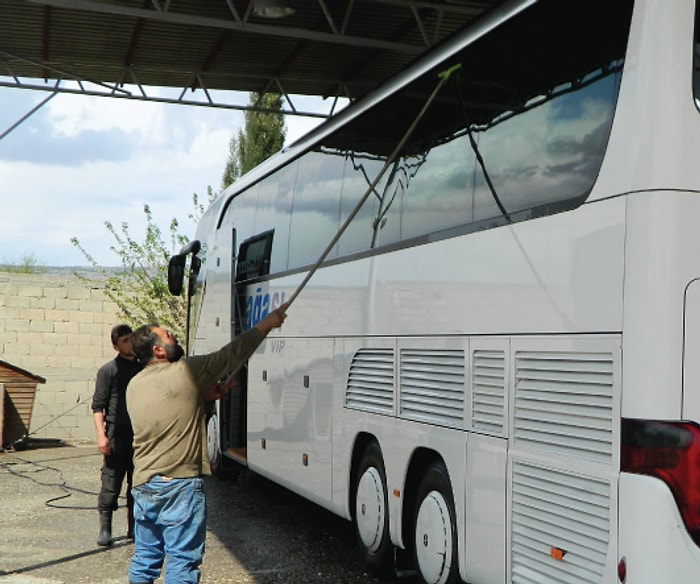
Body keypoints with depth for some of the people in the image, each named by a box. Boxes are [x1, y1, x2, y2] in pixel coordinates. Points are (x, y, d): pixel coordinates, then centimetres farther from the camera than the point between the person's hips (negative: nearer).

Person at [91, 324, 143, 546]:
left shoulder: (143, 368, 12)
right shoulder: (108, 371, -1)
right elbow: (98, 406, -4)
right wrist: (101, 435, -15)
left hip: (141, 436, 5)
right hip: (117, 437, -4)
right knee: (111, 483, -3)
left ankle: (134, 527, 18)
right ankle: (105, 529, 4)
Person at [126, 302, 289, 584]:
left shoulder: (134, 386, 8)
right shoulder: (185, 372, -13)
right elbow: (233, 353, -6)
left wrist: (205, 396, 11)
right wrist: (269, 321, 3)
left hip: (143, 486, 7)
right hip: (179, 486, -7)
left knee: (144, 557, 17)